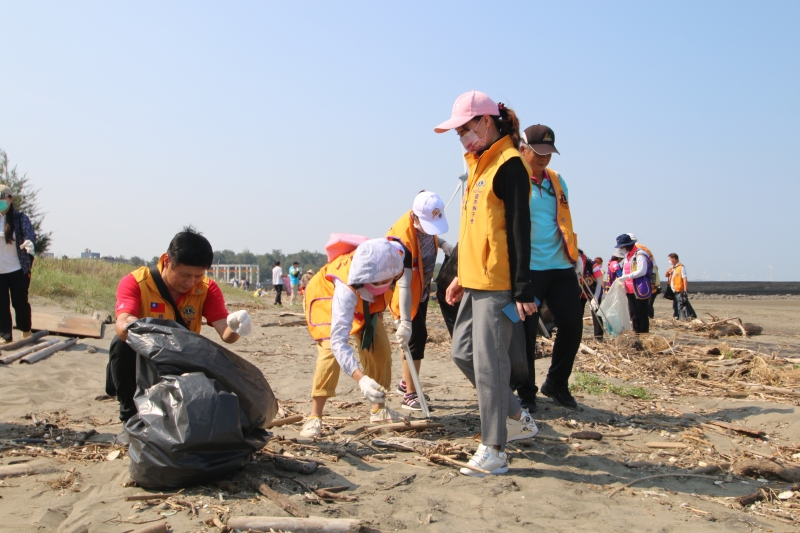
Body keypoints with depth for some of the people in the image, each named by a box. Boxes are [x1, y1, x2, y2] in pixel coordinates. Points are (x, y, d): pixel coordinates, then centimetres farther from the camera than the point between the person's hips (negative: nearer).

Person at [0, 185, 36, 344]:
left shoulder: (20, 218, -4)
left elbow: (30, 234, -19)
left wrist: (29, 242, -40)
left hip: (17, 270, -3)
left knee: (20, 301, 5)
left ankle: (26, 331, 24)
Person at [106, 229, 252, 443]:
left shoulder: (207, 289, -9)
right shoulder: (136, 282, -17)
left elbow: (225, 333, -22)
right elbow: (122, 324, -36)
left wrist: (235, 327, -46)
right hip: (140, 371, -2)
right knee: (122, 344, -31)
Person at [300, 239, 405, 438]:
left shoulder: (393, 258, -33)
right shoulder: (346, 290, -46)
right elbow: (339, 341, -50)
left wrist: (378, 309, -2)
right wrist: (361, 379, -62)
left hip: (365, 303, 6)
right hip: (326, 294, -5)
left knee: (380, 346, -3)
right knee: (331, 349, -25)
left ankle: (379, 409, 15)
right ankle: (314, 418, -17)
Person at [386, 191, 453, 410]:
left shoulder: (426, 220, -14)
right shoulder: (403, 238, -36)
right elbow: (404, 284, -38)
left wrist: (443, 244, -6)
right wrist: (404, 321, -39)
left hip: (422, 289, 8)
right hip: (407, 294, -8)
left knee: (419, 336, 17)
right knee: (415, 337, -9)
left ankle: (406, 382, 34)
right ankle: (410, 395, 2)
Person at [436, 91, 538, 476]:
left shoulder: (508, 164, -10)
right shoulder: (479, 165, 18)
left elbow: (518, 228, -16)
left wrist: (522, 290, -19)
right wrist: (461, 276, 22)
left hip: (499, 284, -10)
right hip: (476, 281, 10)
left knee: (488, 362, -6)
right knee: (462, 351, 14)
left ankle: (493, 452, 5)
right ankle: (516, 418, 28)